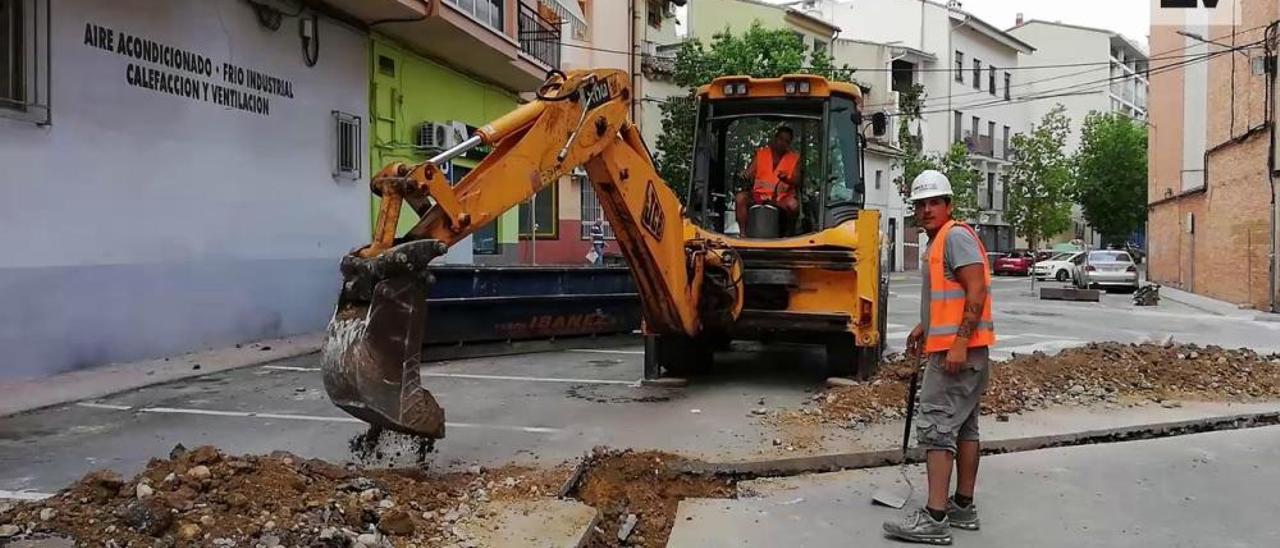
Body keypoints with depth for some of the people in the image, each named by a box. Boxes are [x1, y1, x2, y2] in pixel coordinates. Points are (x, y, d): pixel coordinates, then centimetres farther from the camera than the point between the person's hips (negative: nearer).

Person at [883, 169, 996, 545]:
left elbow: (976, 291, -21)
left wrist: (959, 341, -27)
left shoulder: (956, 236, -12)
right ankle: (963, 507, 22)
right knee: (963, 426, 14)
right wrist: (924, 327, 25)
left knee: (936, 427, -12)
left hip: (958, 350, -11)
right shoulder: (938, 242, 20)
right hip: (952, 348, 11)